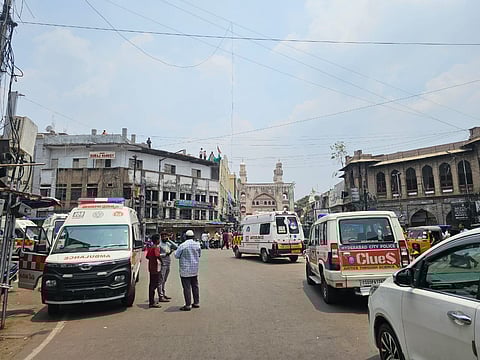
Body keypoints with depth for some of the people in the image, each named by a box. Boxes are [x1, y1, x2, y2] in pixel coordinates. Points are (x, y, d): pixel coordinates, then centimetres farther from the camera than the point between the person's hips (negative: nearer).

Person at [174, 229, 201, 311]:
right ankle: (196, 302, 23)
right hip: (195, 269, 5)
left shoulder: (182, 245, -16)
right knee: (195, 286, 16)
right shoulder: (197, 244, -1)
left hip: (185, 270, -5)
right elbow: (199, 254, 13)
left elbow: (176, 255, -7)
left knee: (187, 287, 0)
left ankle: (188, 305, 4)